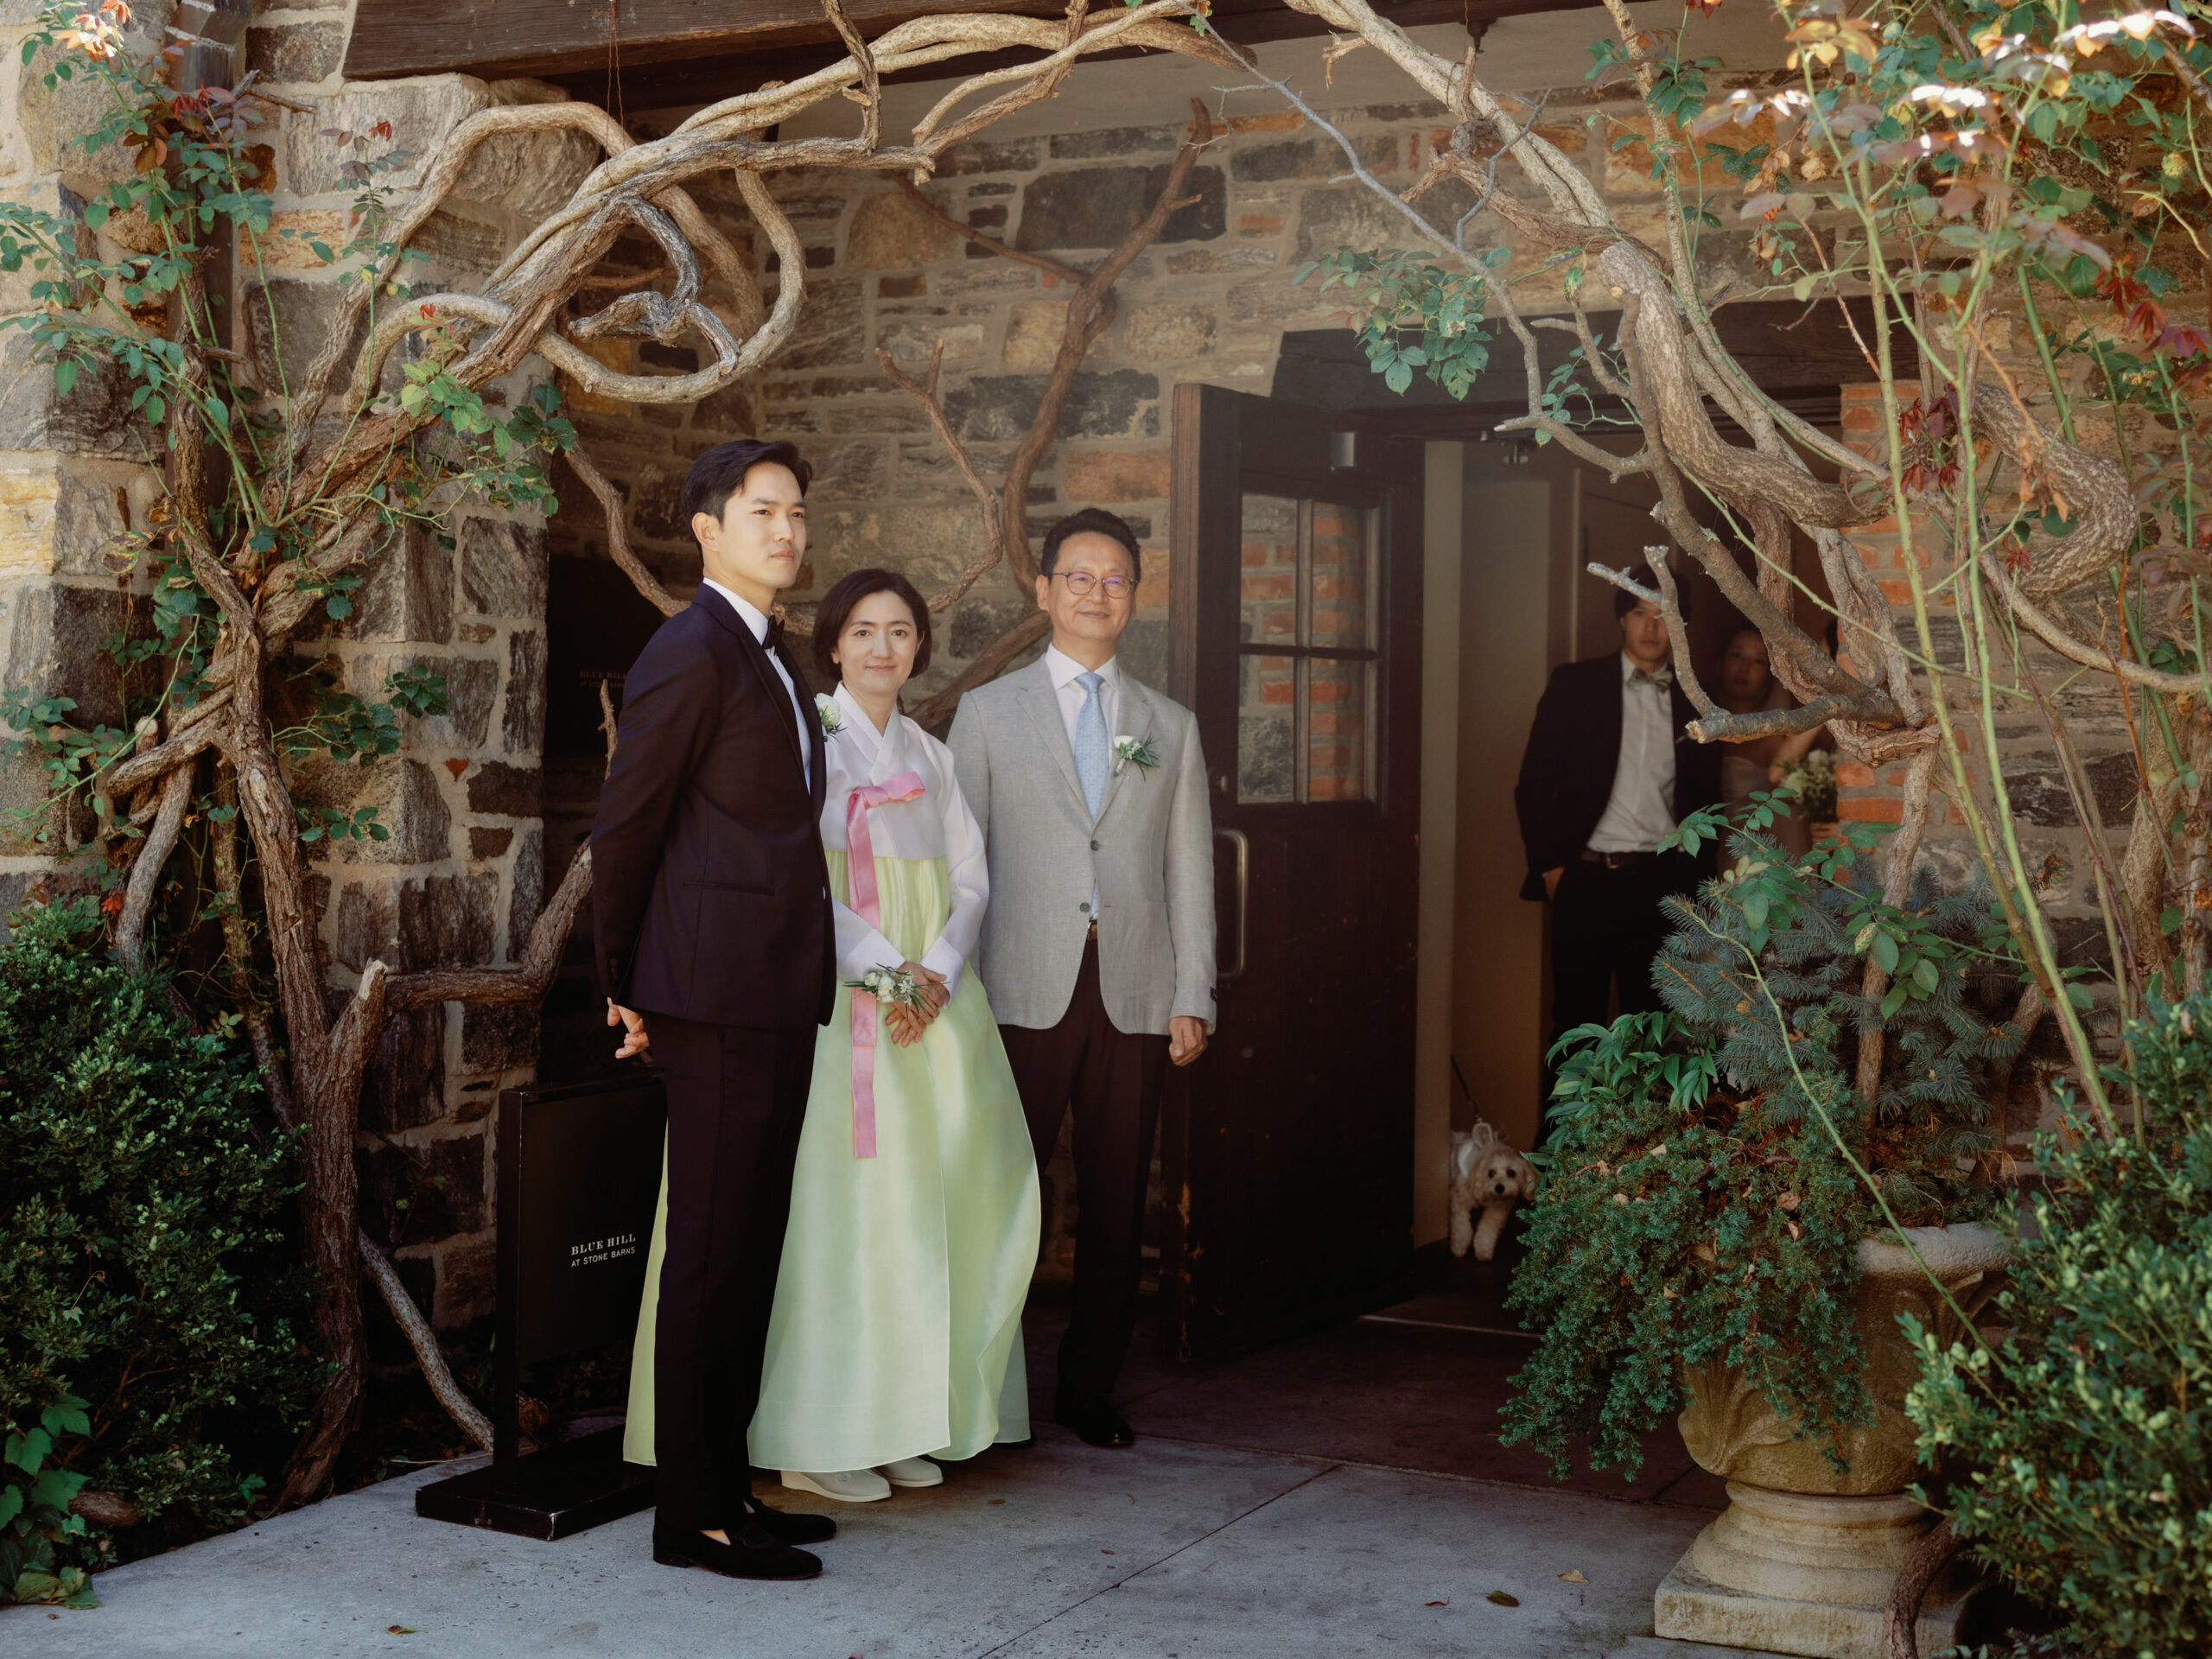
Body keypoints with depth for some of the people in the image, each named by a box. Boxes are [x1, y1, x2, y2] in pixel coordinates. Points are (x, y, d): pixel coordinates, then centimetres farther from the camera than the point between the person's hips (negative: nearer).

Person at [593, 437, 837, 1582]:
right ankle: (691, 1516, 4)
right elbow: (624, 828, -8)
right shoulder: (692, 652, -10)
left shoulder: (770, 659, 18)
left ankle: (728, 1483, 22)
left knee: (750, 1250, 13)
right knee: (710, 1253, -4)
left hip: (778, 999, 9)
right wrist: (624, 989, 0)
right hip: (718, 995, -9)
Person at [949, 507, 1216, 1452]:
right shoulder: (988, 712, 10)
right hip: (1025, 991, -2)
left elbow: (1190, 869, 11)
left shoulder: (1171, 727, 15)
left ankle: (1089, 1390, 16)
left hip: (1134, 991, 2)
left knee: (1116, 1205, 5)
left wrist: (1193, 998, 3)